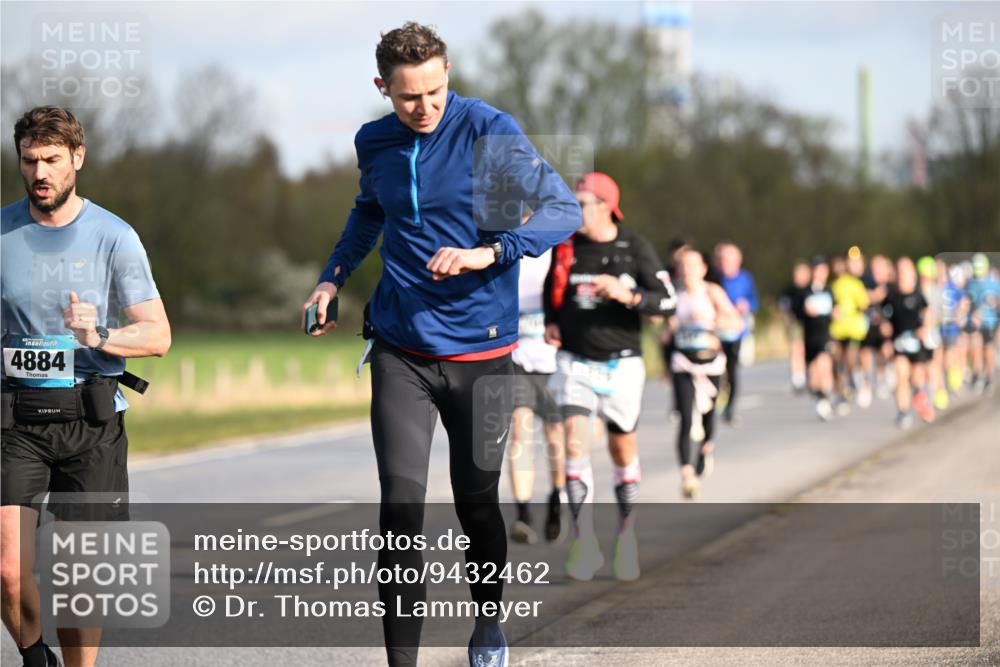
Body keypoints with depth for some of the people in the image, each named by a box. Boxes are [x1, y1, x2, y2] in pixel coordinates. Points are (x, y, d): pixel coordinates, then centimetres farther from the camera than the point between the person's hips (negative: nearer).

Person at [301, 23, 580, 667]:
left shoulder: (488, 131, -10)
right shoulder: (374, 143, 5)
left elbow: (564, 209, -15)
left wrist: (489, 253, -28)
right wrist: (334, 276, 16)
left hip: (479, 352, -2)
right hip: (401, 353, 2)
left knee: (477, 501, 10)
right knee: (401, 508, -8)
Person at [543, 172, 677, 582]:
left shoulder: (634, 248, -7)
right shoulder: (565, 246, 2)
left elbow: (667, 301, -9)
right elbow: (552, 288, 22)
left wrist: (626, 295, -25)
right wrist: (551, 322, 4)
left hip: (621, 365, -1)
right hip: (575, 363, 1)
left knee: (623, 451, 9)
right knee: (575, 442, -16)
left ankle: (626, 536, 27)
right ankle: (585, 543, -15)